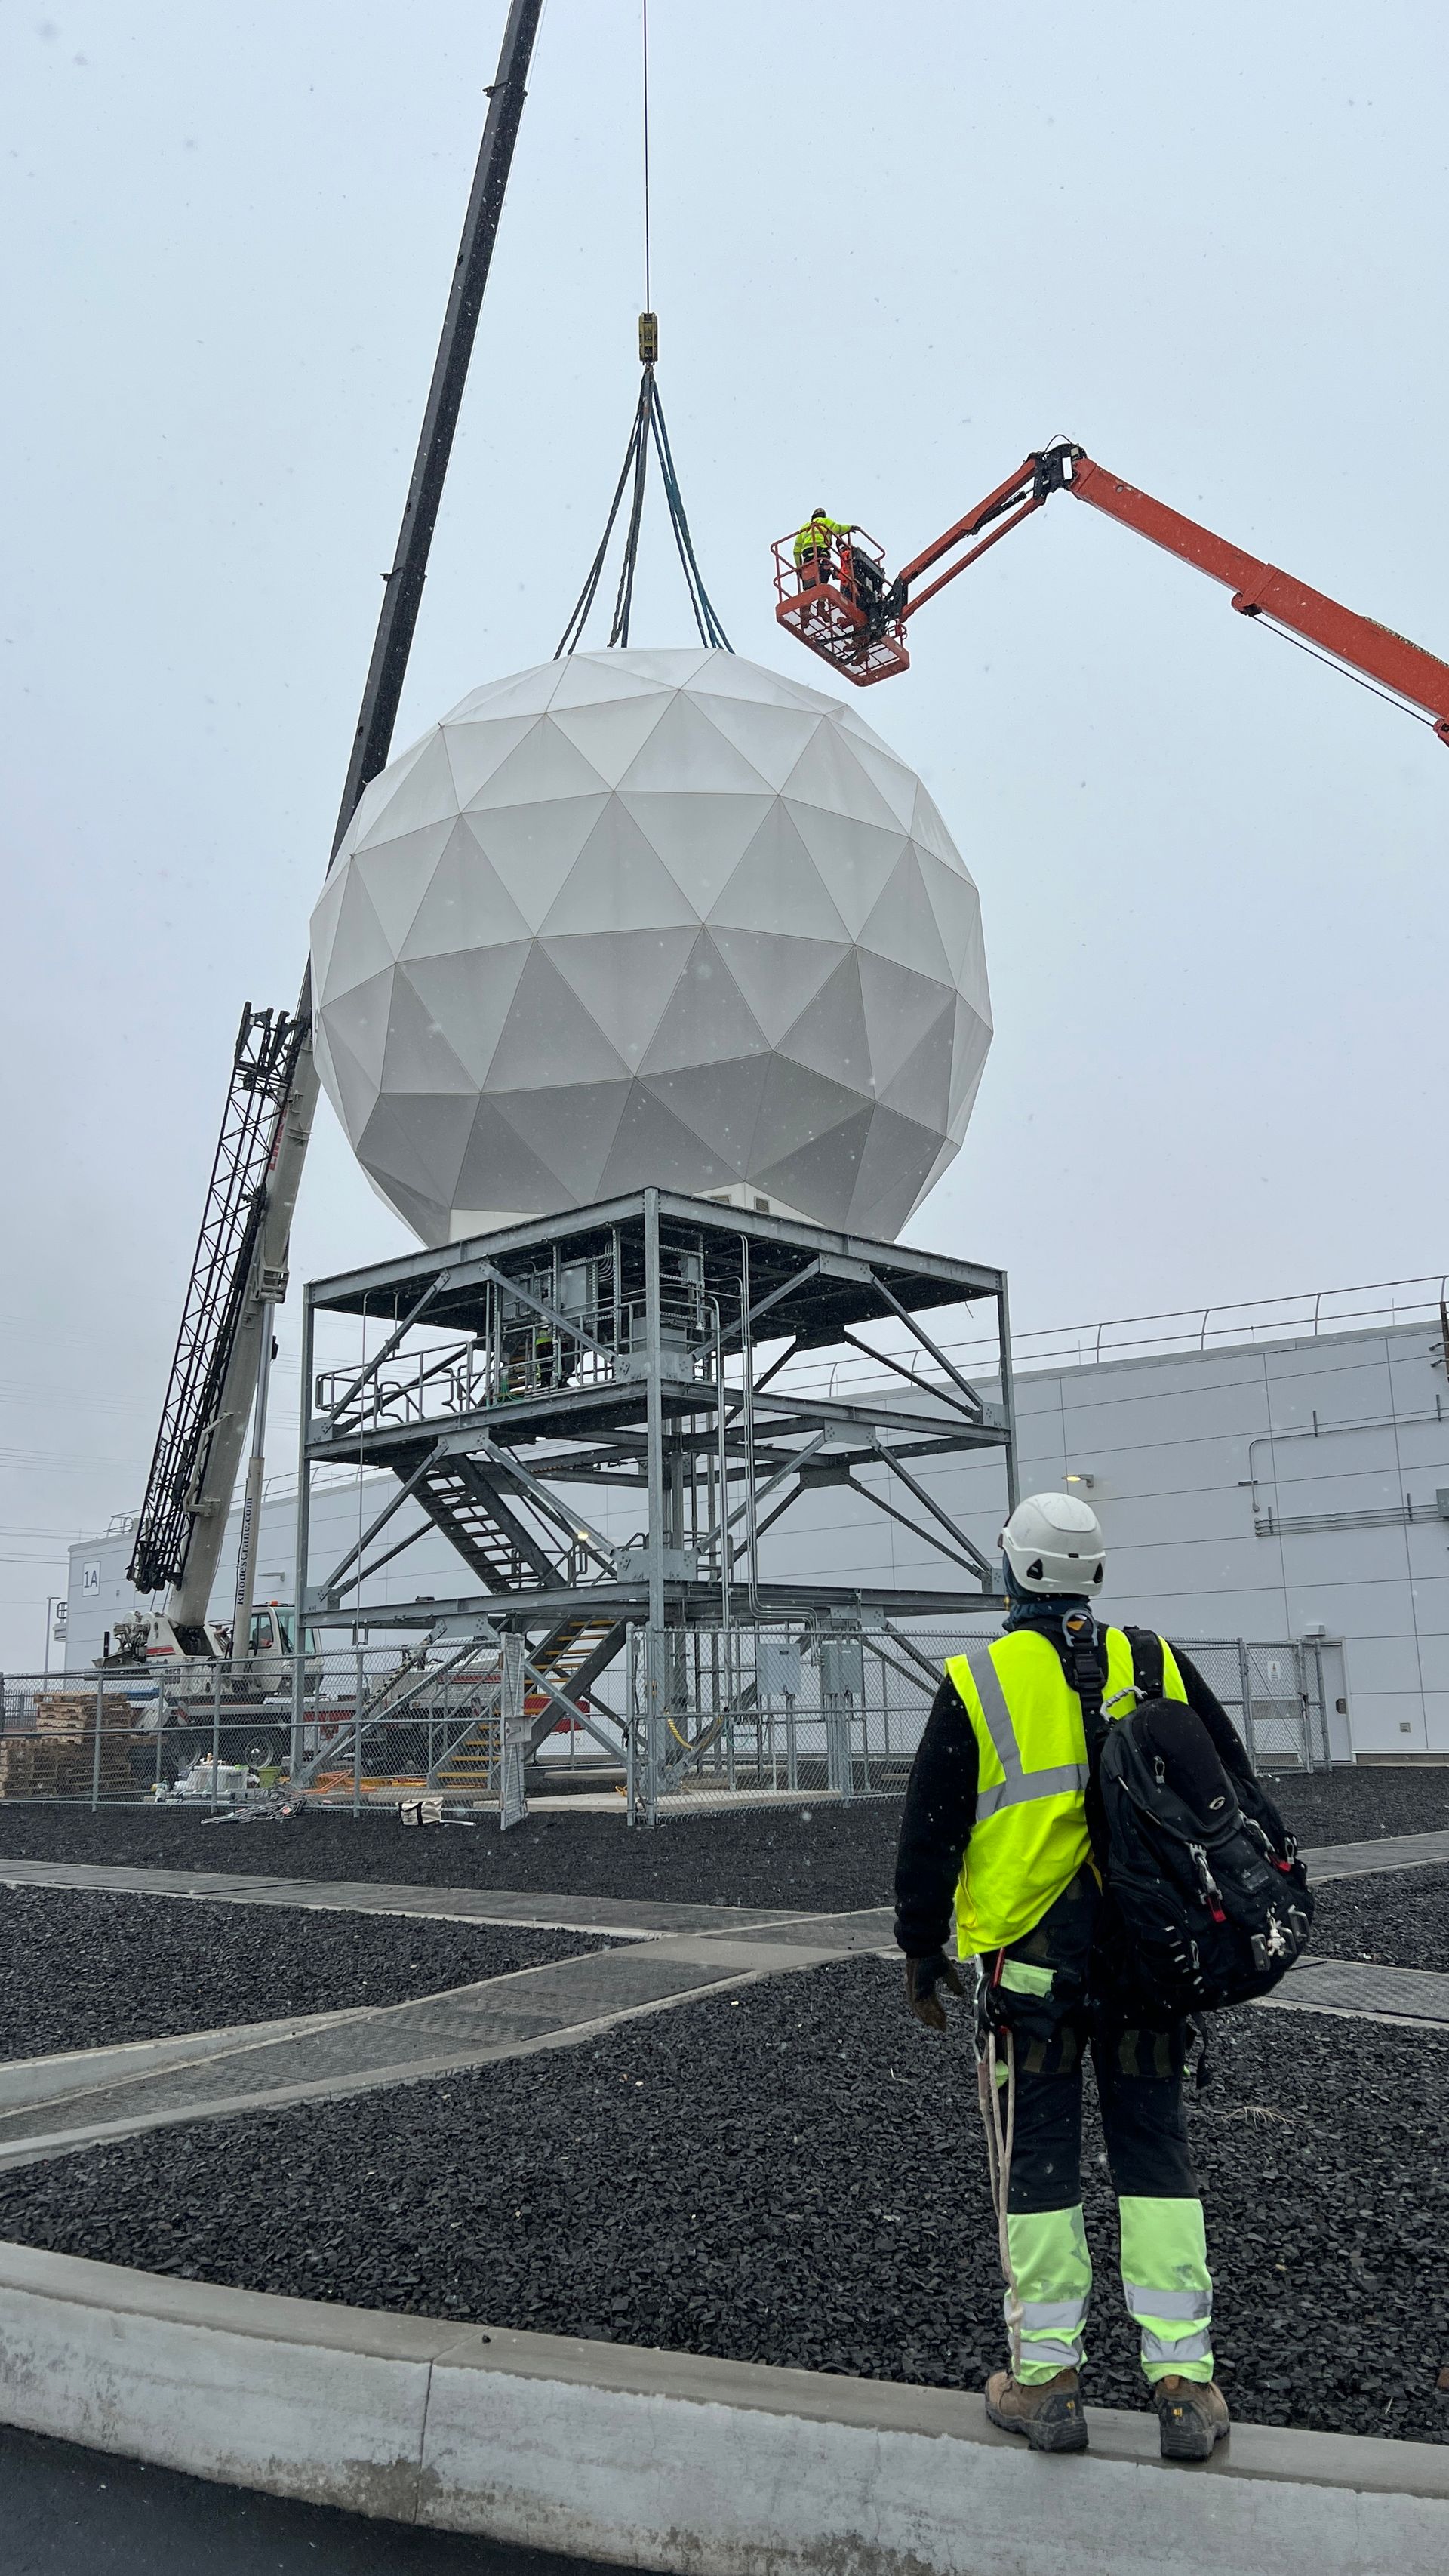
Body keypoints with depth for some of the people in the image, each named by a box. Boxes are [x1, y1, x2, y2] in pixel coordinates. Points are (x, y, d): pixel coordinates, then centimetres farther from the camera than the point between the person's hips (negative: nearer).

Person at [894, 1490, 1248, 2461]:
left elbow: (930, 1832, -4)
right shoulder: (1158, 1667, 1)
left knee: (1039, 2161, 8)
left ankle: (1047, 2379, 16)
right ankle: (1185, 2382, 14)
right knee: (1156, 2155, 11)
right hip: (1150, 1954, 3)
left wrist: (922, 1950, 6)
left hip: (1031, 1959, -2)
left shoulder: (976, 1684, -7)